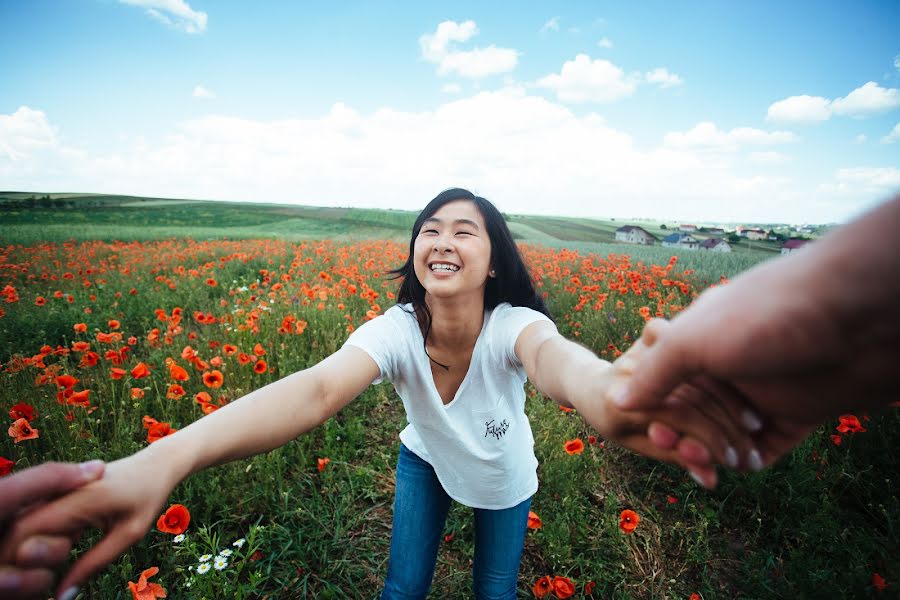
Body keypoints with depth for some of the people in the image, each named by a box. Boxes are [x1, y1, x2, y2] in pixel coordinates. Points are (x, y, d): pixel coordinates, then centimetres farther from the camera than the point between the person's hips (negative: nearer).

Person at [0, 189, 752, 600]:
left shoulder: (512, 326, -37)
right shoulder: (397, 331, -34)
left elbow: (552, 355, -60)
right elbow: (318, 387, -50)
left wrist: (605, 391, -86)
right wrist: (163, 459, -66)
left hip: (503, 480, 0)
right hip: (425, 462, 1)